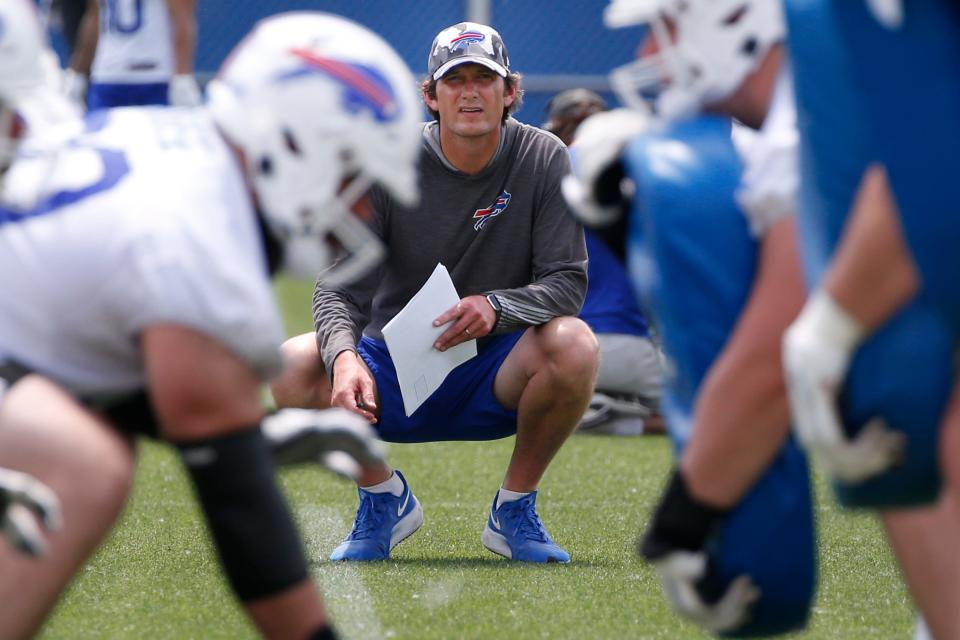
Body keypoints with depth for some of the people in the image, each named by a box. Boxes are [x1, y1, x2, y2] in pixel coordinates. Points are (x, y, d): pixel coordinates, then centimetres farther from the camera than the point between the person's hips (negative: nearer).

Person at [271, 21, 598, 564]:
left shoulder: (543, 159, -7)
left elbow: (567, 281, -11)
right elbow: (339, 287, -13)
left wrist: (496, 307, -33)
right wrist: (345, 356, -36)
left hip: (494, 379, 0)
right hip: (395, 368, 0)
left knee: (574, 345, -32)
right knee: (293, 367, -28)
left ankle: (515, 509, -6)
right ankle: (385, 497, 2)